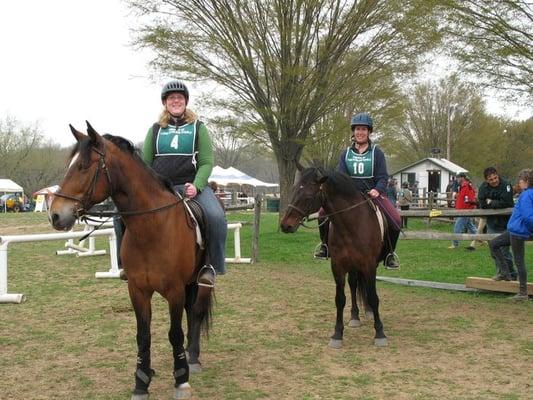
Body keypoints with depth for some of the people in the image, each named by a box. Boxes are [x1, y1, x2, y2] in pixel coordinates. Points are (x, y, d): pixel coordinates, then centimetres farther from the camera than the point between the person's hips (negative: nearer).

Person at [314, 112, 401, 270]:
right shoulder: (346, 153, 9)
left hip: (373, 193, -2)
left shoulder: (376, 152, 2)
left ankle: (390, 253, 1)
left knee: (395, 220, -23)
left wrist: (377, 189, -23)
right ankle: (325, 244, 7)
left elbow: (383, 177, -3)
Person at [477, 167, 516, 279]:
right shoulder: (483, 187, -2)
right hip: (492, 222, 5)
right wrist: (497, 205, -16)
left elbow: (505, 203, -24)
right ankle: (500, 272, 22)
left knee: (504, 250, -7)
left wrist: (490, 202, -11)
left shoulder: (506, 185, -16)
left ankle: (511, 273, 6)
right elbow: (482, 204, -11)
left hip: (504, 223, -5)